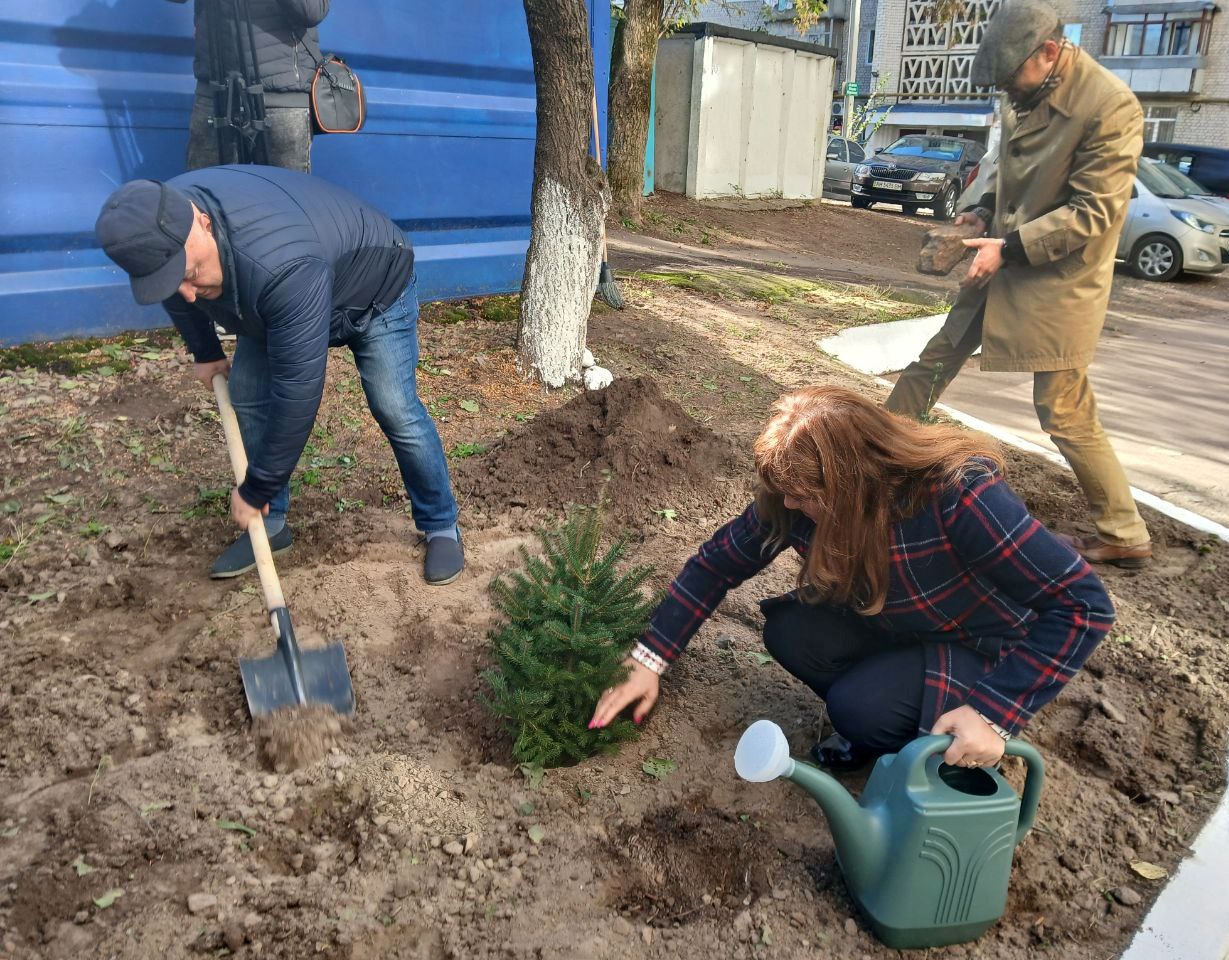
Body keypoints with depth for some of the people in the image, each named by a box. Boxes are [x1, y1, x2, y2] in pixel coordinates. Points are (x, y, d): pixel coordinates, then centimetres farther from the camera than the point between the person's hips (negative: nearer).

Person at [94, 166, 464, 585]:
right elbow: (174, 290, 3)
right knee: (248, 397, -3)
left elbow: (297, 392, -42)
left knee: (397, 412, -12)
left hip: (375, 288, -6)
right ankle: (269, 525, 12)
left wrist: (256, 490, -32)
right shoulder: (161, 224, -24)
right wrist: (205, 353, 13)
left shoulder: (286, 269, -48)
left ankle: (441, 526, 7)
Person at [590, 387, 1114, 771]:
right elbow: (717, 562, -9)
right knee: (789, 633, -19)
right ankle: (876, 722, 4)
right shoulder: (795, 494, -19)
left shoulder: (960, 495, -36)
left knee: (859, 707, -28)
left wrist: (994, 712, -37)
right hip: (895, 627, 6)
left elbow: (1084, 602, -32)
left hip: (987, 651, -5)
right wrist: (649, 663, -11)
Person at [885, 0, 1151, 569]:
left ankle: (1125, 537, 15)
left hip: (1059, 281, -7)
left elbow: (1094, 212, -20)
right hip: (1003, 262, 8)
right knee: (935, 362, 14)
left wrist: (1008, 247, -22)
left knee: (1064, 413, -2)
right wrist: (986, 214, 2)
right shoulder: (1027, 94, 3)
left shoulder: (1110, 107, -20)